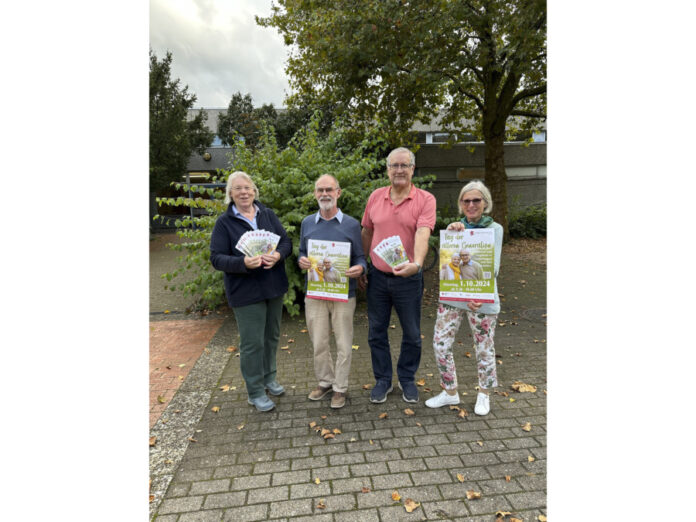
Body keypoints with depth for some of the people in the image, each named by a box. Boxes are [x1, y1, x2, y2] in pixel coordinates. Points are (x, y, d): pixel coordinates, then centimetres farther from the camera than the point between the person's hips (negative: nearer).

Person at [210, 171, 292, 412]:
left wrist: (278, 254, -18)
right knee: (252, 342, 3)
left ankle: (269, 378, 39)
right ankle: (255, 392, 21)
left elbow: (286, 241, 4)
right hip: (245, 291, -4)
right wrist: (243, 263, -27)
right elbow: (216, 258, -10)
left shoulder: (268, 214, 5)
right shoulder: (224, 222, -5)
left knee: (271, 336, 18)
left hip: (274, 286, 4)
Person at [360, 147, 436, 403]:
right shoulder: (375, 197, 5)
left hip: (408, 278, -2)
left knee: (411, 334, 11)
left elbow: (422, 234, -21)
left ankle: (407, 379, 33)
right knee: (376, 332, 12)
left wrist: (417, 263, -38)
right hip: (377, 277, 3)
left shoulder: (425, 199, -6)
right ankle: (383, 379, 30)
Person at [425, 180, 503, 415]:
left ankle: (483, 394, 34)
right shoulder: (454, 227, 7)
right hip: (451, 296, 3)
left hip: (482, 299, -3)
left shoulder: (494, 229, -2)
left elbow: (493, 267, -8)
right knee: (440, 343, 3)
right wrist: (451, 234, -20)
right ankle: (450, 392, 24)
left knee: (484, 348, 9)